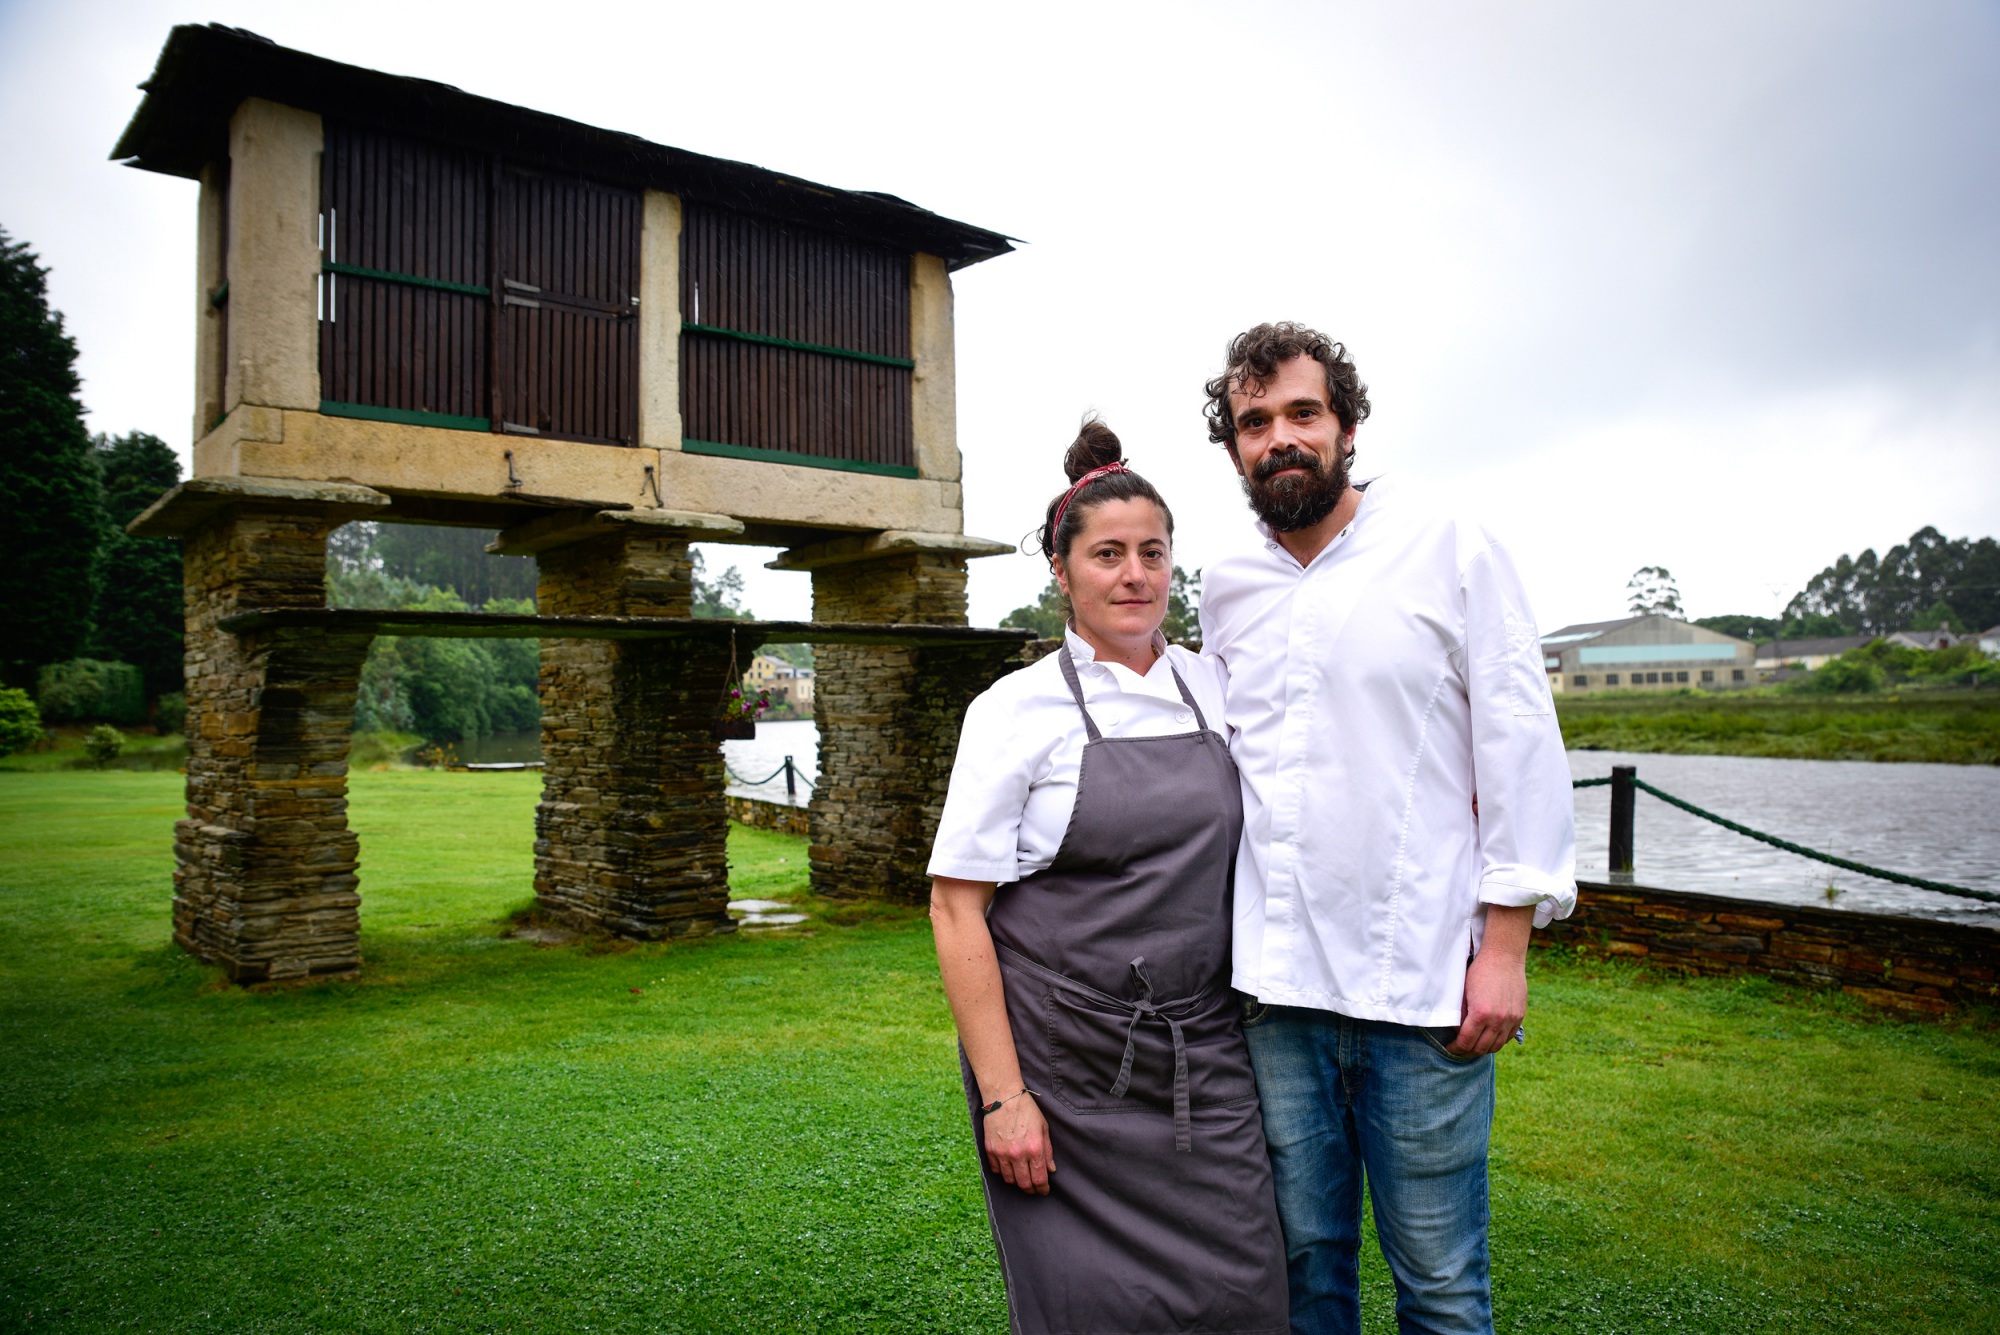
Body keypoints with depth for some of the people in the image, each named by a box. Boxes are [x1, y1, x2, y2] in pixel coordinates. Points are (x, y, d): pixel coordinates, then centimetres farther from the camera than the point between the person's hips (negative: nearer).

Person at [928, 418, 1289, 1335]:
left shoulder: (1212, 688, 5)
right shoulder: (1018, 709, -8)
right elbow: (957, 910, -9)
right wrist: (1002, 1095, -12)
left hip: (1205, 1057, 4)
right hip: (1066, 1072, -4)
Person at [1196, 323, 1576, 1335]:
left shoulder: (1453, 551, -2)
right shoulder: (1224, 590, 9)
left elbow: (1521, 750, -3)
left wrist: (1506, 945, -8)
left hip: (1422, 983, -3)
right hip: (1274, 984, 4)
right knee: (1305, 1250, 15)